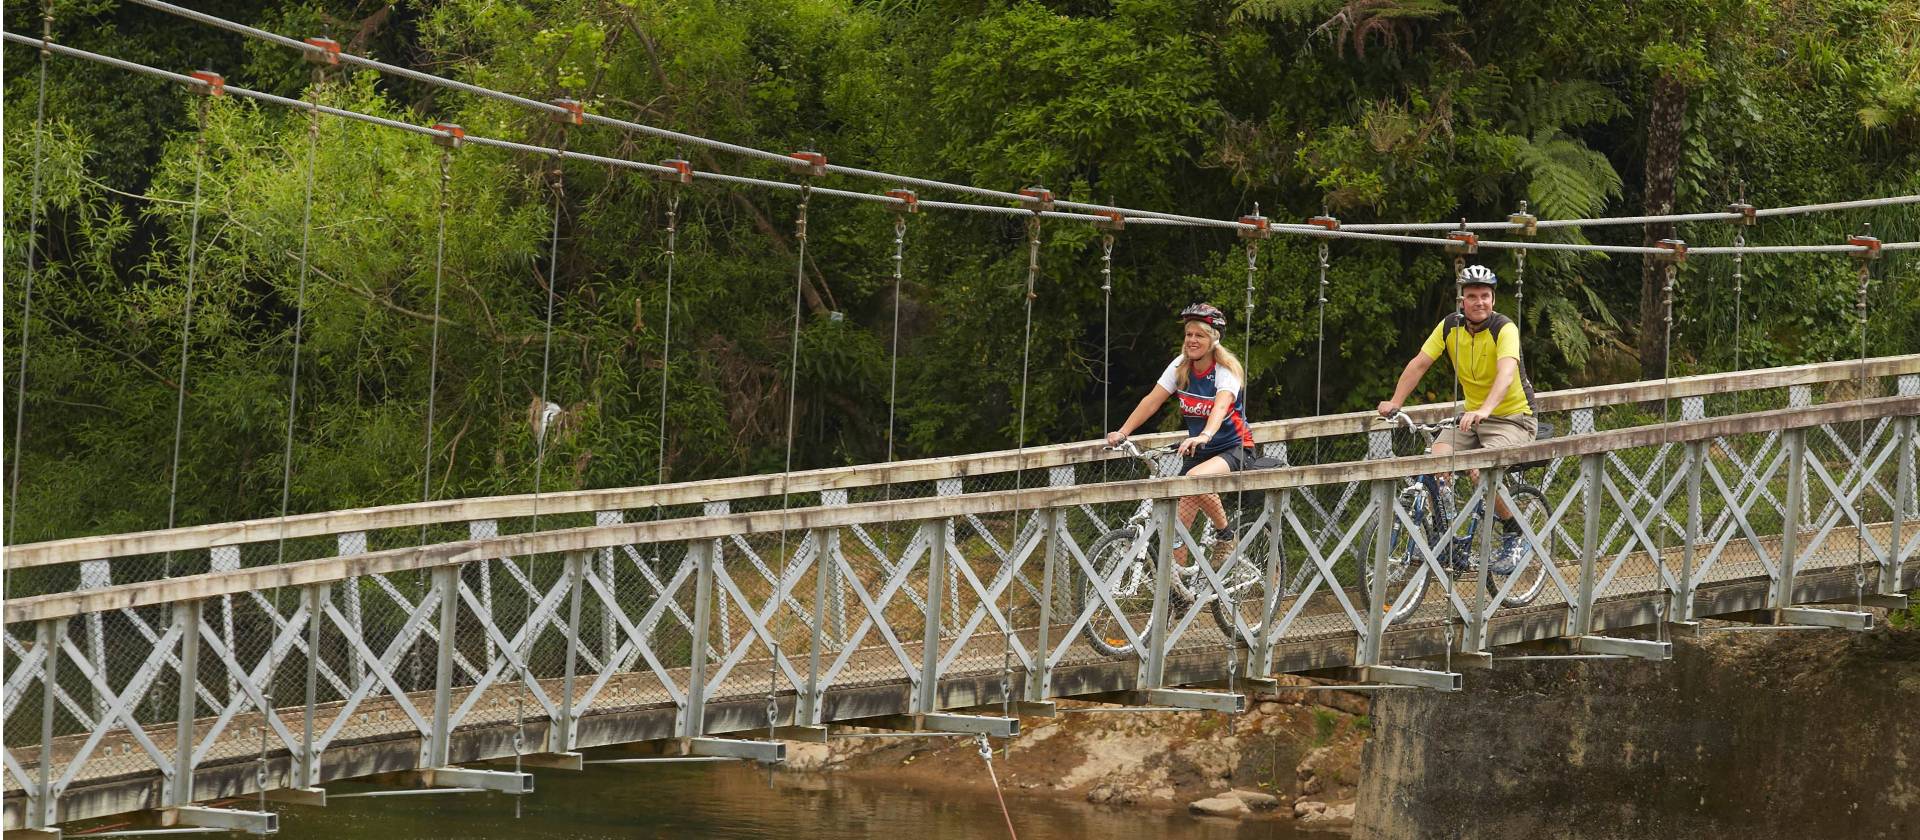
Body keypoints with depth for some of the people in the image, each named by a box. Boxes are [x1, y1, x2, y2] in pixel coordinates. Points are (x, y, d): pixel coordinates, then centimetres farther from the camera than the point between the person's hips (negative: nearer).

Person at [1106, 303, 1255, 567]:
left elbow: (1221, 406, -35)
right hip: (1197, 452, 5)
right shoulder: (1181, 366, -2)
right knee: (1179, 522, -9)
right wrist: (1122, 432, -23)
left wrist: (1205, 436, -55)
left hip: (1234, 449, -5)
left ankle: (1225, 534, -15)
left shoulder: (1227, 369, -16)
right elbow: (1152, 400, -9)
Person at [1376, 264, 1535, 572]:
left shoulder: (1504, 328, -20)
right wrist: (1395, 402, -19)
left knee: (1481, 471, -29)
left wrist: (1485, 410, -53)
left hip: (1512, 418, -5)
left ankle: (1512, 534, -6)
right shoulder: (1451, 326, -4)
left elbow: (1507, 372, -37)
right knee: (1437, 459, -21)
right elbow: (1419, 364, -6)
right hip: (1472, 416, 5)